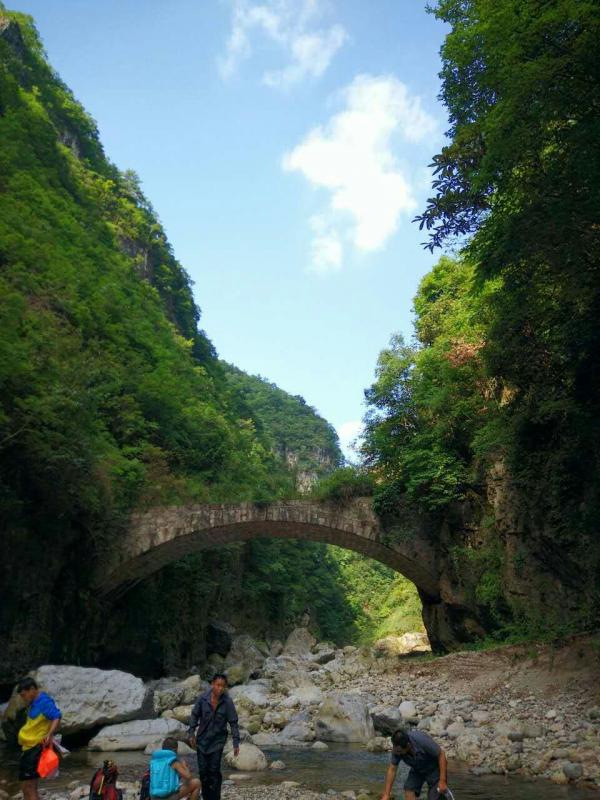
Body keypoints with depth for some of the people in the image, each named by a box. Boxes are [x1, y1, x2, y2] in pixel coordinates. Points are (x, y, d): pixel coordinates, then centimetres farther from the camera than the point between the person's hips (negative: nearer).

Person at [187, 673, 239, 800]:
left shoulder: (227, 702, -16)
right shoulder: (203, 698, -14)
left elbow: (233, 723, -11)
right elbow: (195, 715, 0)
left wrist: (236, 743, -12)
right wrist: (192, 733, -2)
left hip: (218, 740, -2)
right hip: (202, 739, 2)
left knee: (214, 771, -4)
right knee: (203, 771, 7)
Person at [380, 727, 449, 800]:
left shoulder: (422, 740, -38)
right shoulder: (397, 748, -24)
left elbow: (441, 755, -26)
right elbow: (392, 769, -15)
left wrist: (442, 781, -25)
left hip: (434, 768, -4)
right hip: (417, 769, 4)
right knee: (409, 789, -13)